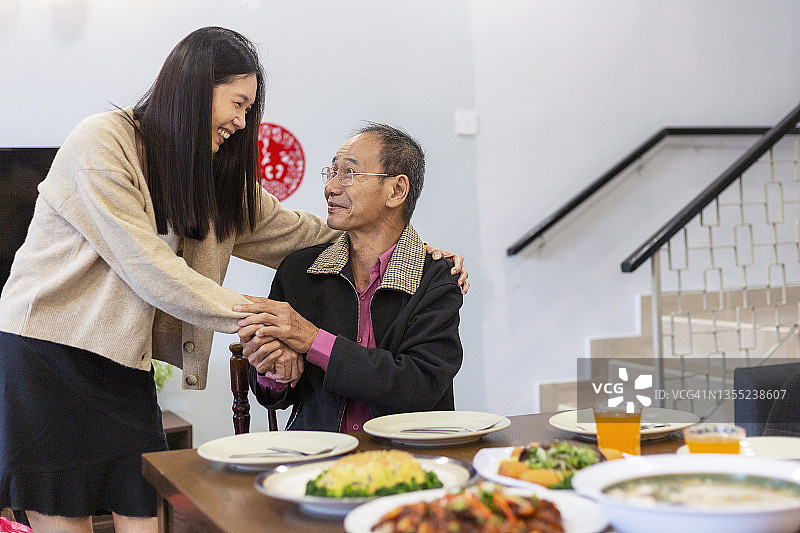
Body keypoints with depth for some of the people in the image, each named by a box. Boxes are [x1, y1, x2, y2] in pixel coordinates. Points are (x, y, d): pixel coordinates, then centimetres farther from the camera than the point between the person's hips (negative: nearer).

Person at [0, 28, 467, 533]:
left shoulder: (215, 175, 10)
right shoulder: (102, 143, -12)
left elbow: (299, 231, 8)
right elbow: (146, 267, -18)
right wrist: (250, 314, -17)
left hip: (124, 368, 6)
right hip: (45, 353, -6)